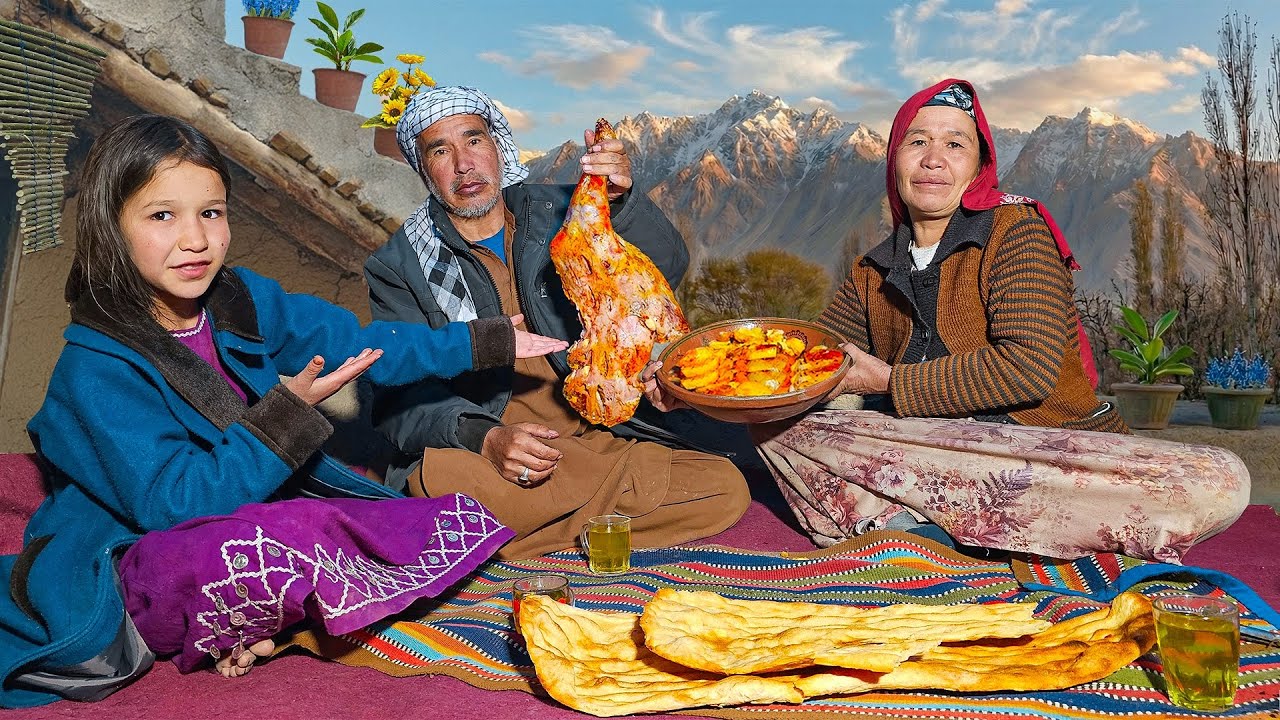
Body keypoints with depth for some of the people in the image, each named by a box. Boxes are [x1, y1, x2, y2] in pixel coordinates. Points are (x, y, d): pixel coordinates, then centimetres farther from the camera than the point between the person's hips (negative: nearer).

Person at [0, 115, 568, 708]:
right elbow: (174, 504, -23)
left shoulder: (242, 299, 0)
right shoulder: (97, 369, -18)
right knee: (248, 553, -43)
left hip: (259, 511, 7)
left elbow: (359, 342, 9)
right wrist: (288, 412, -27)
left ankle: (250, 629, -6)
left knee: (467, 524, -6)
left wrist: (486, 342, 12)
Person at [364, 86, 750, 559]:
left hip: (592, 439, 4)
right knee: (440, 476, -37)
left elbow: (666, 267, -5)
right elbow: (402, 397, -6)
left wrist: (621, 200, -26)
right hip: (481, 459, -3)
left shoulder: (559, 211, 9)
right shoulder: (398, 267, 4)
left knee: (726, 489, -17)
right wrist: (485, 439, -25)